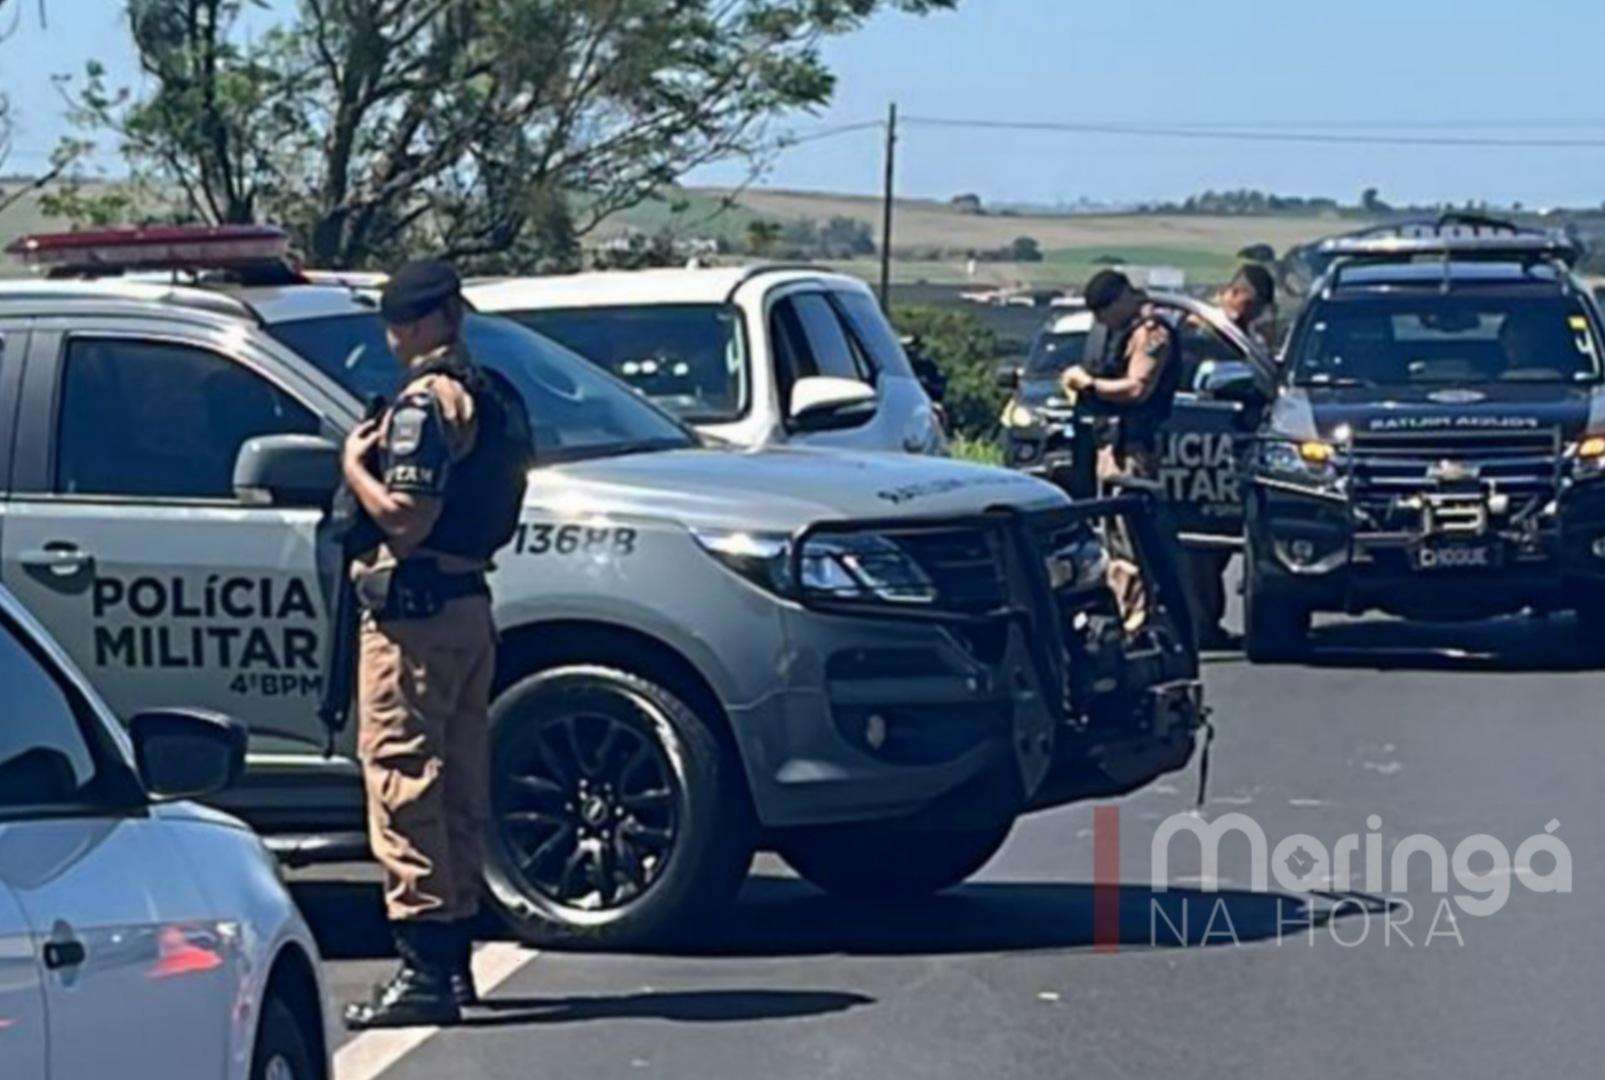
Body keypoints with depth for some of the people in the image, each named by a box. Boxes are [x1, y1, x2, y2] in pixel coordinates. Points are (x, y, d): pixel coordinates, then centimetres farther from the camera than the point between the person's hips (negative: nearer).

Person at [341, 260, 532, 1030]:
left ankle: (425, 970, -12)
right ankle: (452, 957, 21)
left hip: (413, 612, -10)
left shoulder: (427, 401, -13)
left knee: (402, 779, -9)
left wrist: (355, 467, -5)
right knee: (457, 785, 14)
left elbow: (405, 517, -21)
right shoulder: (496, 399, 16)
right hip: (470, 604, 10)